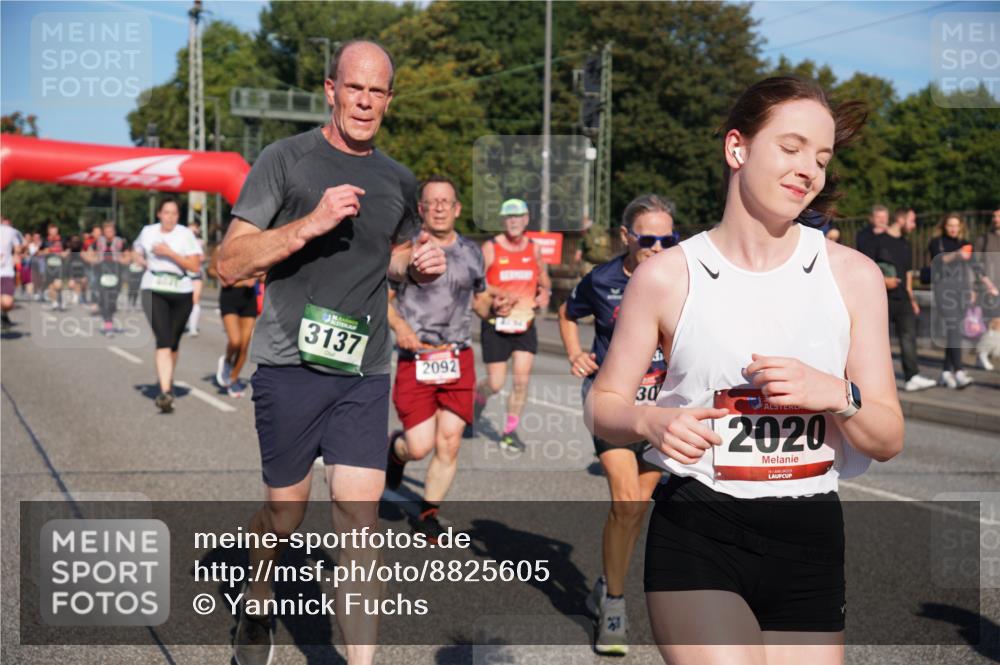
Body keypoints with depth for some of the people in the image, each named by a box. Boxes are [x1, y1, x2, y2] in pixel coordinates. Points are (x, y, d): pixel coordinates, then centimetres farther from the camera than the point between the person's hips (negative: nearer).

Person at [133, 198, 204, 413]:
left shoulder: (186, 235, -2)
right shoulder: (148, 232, 6)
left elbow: (195, 266, -11)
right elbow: (136, 252, 26)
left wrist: (170, 253, -19)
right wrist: (145, 263, 4)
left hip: (181, 293, 0)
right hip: (154, 292, 0)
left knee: (173, 341, 13)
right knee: (163, 340, -16)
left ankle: (166, 381, 39)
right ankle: (165, 392, -25)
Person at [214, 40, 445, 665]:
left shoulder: (399, 181, 10)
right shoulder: (286, 159, -4)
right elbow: (231, 263, -9)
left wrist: (419, 263, 4)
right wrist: (311, 223, -22)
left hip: (365, 373, 3)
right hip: (290, 364, -3)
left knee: (360, 520, -4)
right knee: (285, 513, 10)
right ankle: (257, 607, 42)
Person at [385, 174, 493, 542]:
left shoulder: (471, 251, 12)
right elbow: (381, 297, 3)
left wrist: (494, 306, -1)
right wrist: (399, 326, -16)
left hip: (458, 359, 3)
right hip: (415, 359, -3)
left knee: (449, 443, 0)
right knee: (419, 446, -7)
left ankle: (429, 513, 19)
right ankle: (394, 446, 30)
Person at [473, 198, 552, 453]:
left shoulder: (534, 249, 6)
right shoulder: (491, 248, -6)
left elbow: (543, 278, 22)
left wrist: (545, 292, 1)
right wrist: (500, 294, -23)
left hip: (525, 324, 3)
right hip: (496, 324, -3)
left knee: (522, 380, -5)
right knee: (496, 383, -1)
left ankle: (510, 432, 9)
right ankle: (478, 396, 35)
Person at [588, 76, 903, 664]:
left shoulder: (853, 275, 2)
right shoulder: (667, 276, -2)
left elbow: (889, 440, 4)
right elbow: (604, 406, 5)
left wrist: (838, 394, -16)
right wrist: (653, 421, -17)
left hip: (810, 536, 3)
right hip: (696, 533, -3)